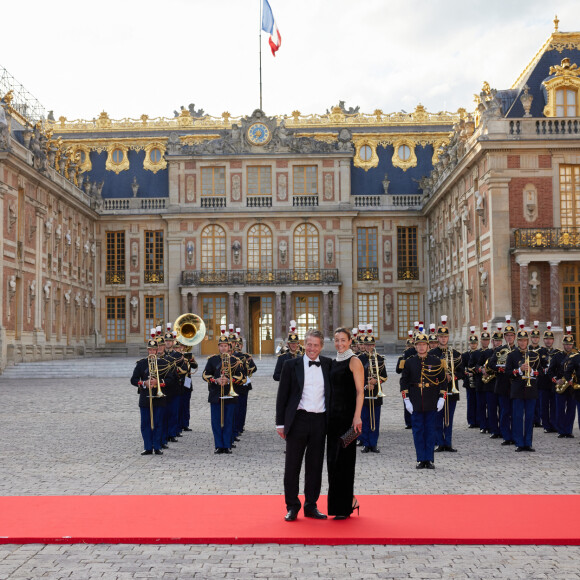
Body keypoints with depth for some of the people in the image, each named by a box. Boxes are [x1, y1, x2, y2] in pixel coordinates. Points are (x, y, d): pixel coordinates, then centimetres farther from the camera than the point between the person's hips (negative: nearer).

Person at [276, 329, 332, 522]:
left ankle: (311, 506, 18)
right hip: (298, 420, -2)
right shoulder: (291, 365, 1)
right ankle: (292, 507, 12)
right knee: (292, 465, 2)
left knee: (315, 465, 8)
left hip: (320, 421, 3)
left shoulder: (327, 364, 8)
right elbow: (282, 395, 2)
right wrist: (280, 423, -2)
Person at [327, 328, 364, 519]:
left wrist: (357, 416, -20)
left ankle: (344, 507, 2)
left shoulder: (354, 361, -7)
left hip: (347, 415, -8)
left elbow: (360, 391, -12)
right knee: (332, 459, 8)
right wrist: (328, 414, 14)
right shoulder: (334, 362, 15)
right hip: (333, 415, 8)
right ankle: (350, 499, 20)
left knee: (343, 459, -6)